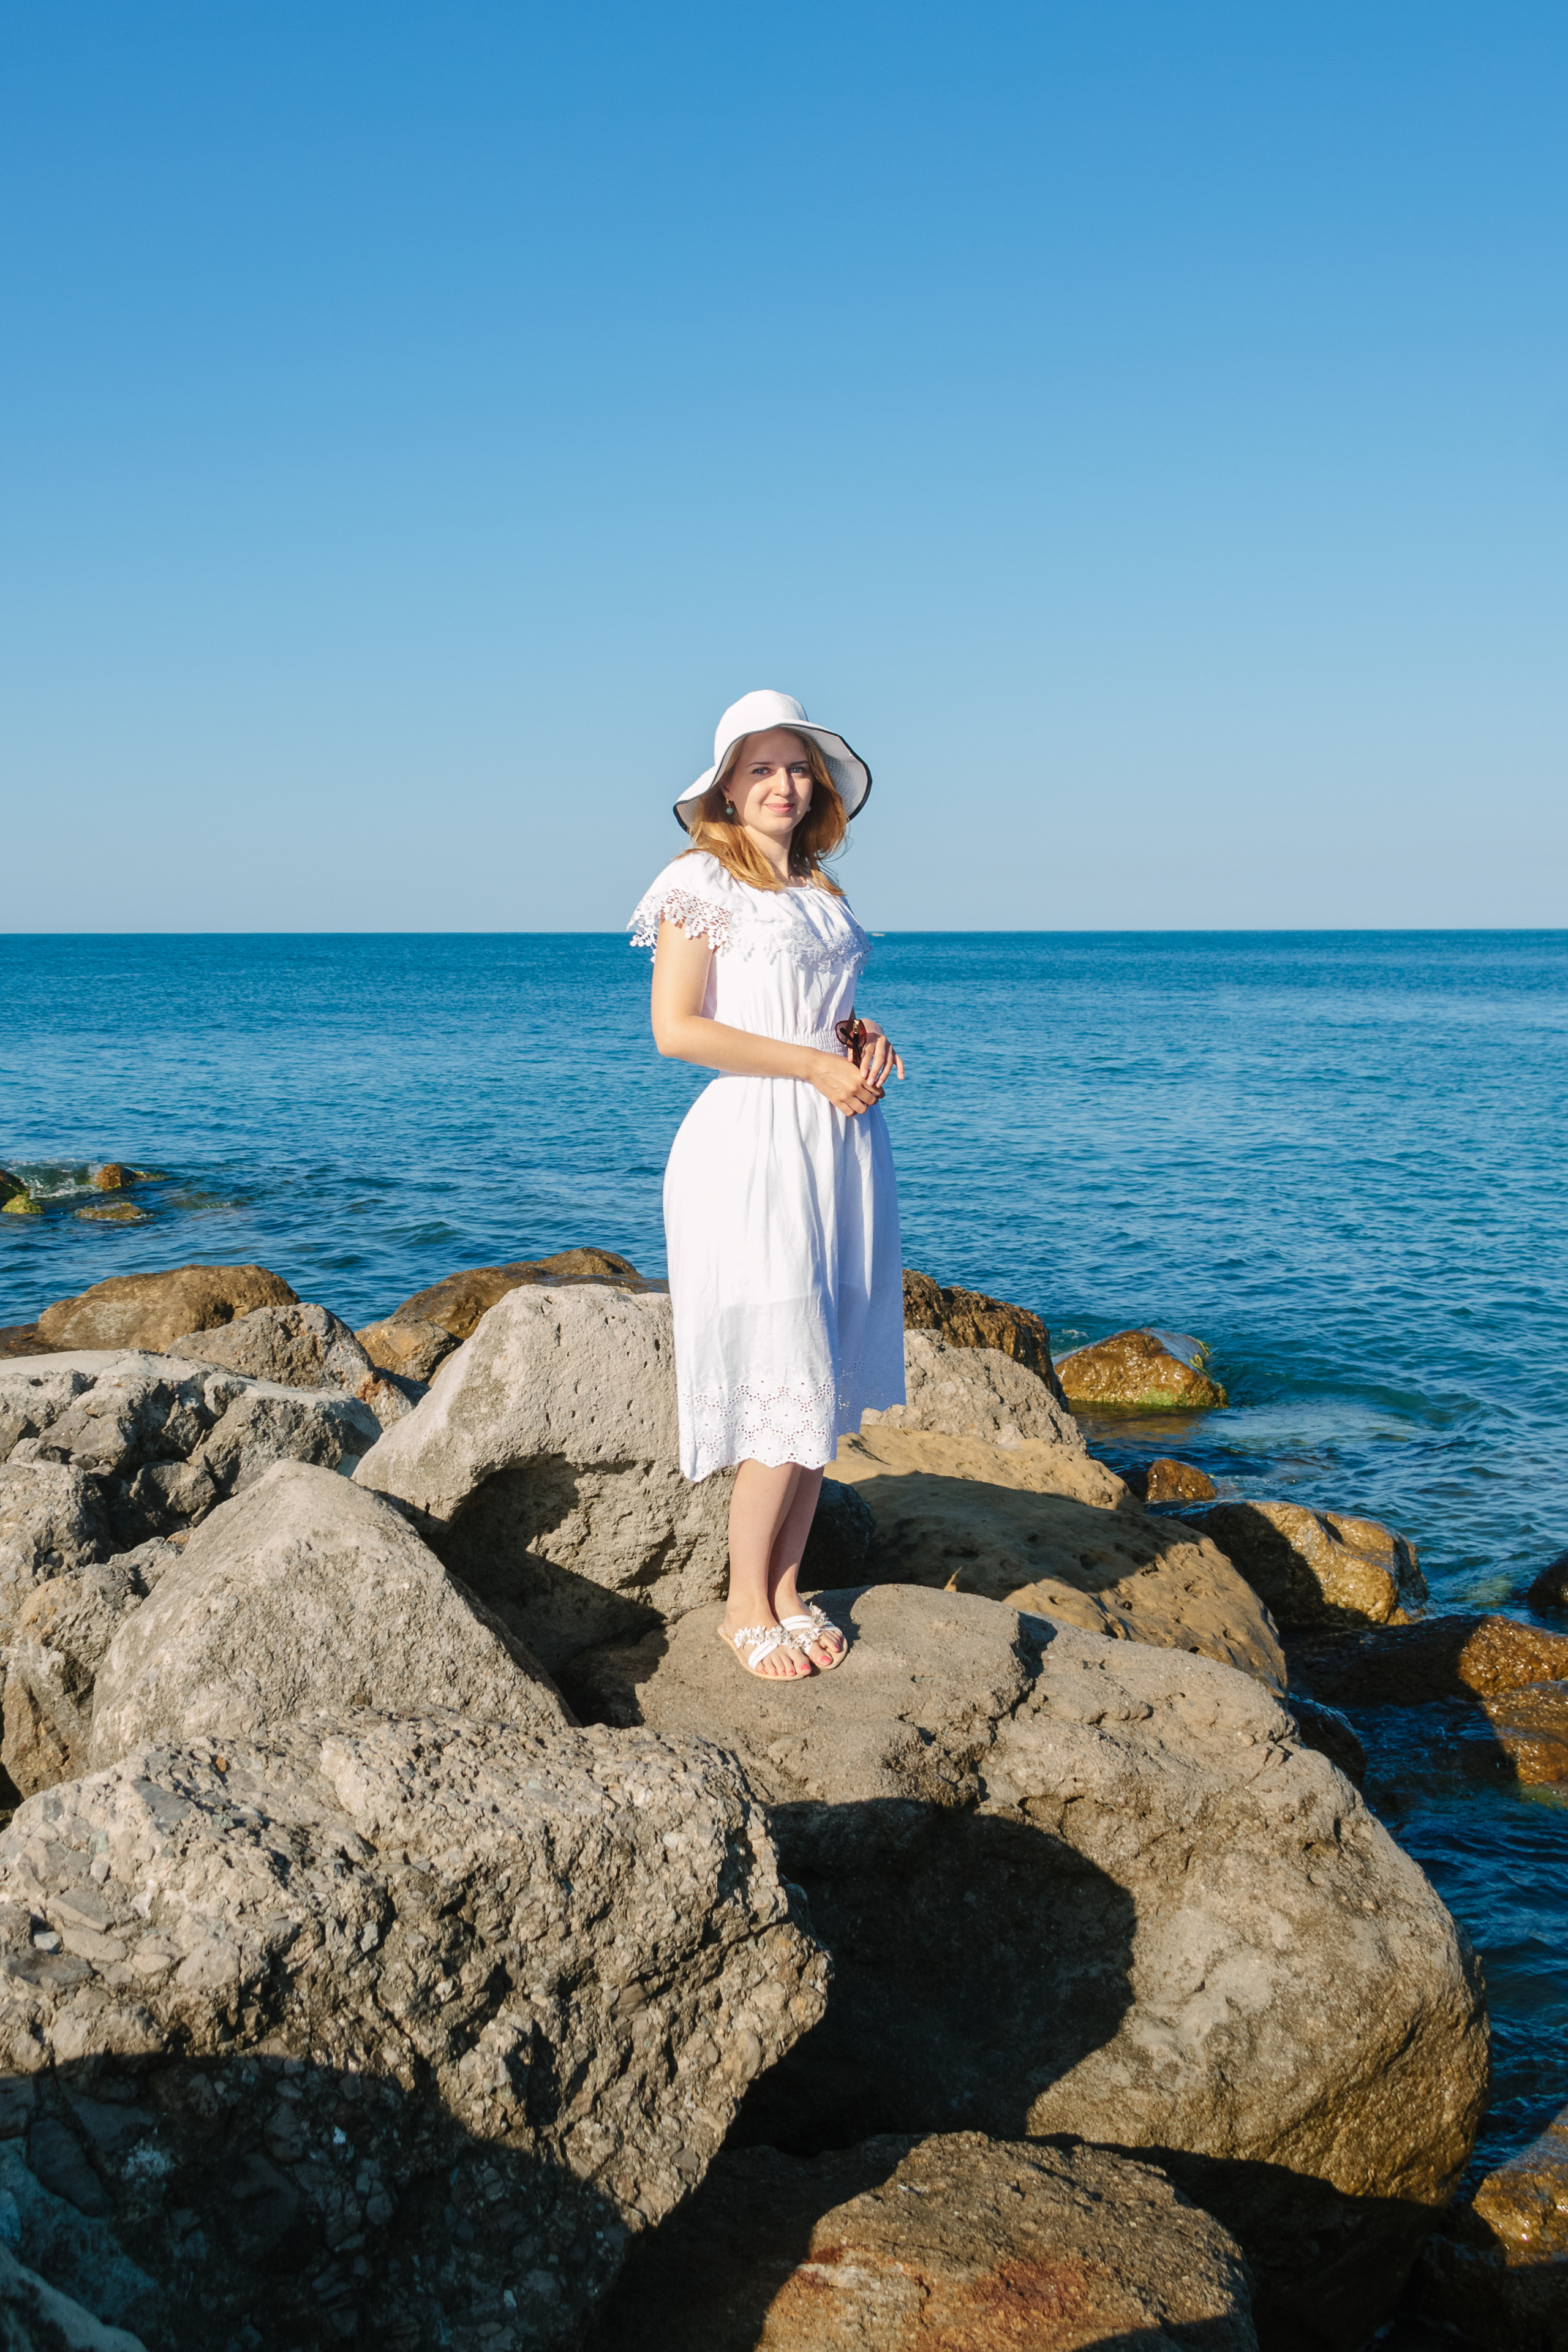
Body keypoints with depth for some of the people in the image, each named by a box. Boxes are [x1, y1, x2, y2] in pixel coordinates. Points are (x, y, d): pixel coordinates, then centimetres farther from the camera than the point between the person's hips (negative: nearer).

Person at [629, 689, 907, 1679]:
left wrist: (865, 1040, 1)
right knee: (786, 1387, -6)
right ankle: (746, 1605, 10)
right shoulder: (701, 883, -4)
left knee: (826, 1386, 8)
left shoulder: (822, 893, 16)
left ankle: (788, 1588, 20)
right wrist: (815, 1067, -14)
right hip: (753, 1150, -7)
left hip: (842, 1145, 7)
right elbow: (676, 1028, -13)